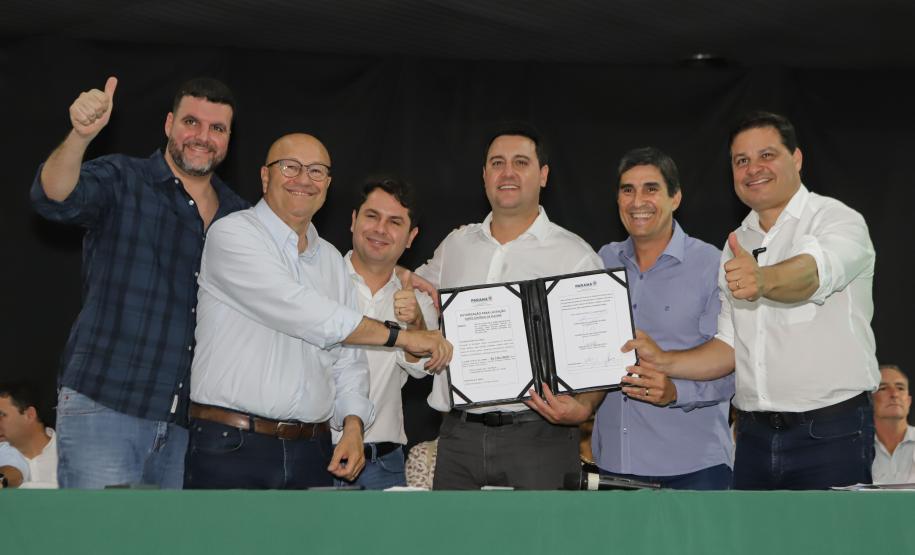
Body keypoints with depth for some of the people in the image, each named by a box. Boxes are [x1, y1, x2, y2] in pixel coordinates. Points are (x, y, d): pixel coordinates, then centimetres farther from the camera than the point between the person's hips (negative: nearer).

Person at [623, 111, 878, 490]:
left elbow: (813, 273, -30)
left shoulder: (839, 220, -7)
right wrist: (664, 362, 0)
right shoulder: (737, 247, 14)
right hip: (754, 436, 6)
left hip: (830, 433, -5)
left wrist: (763, 280, -50)